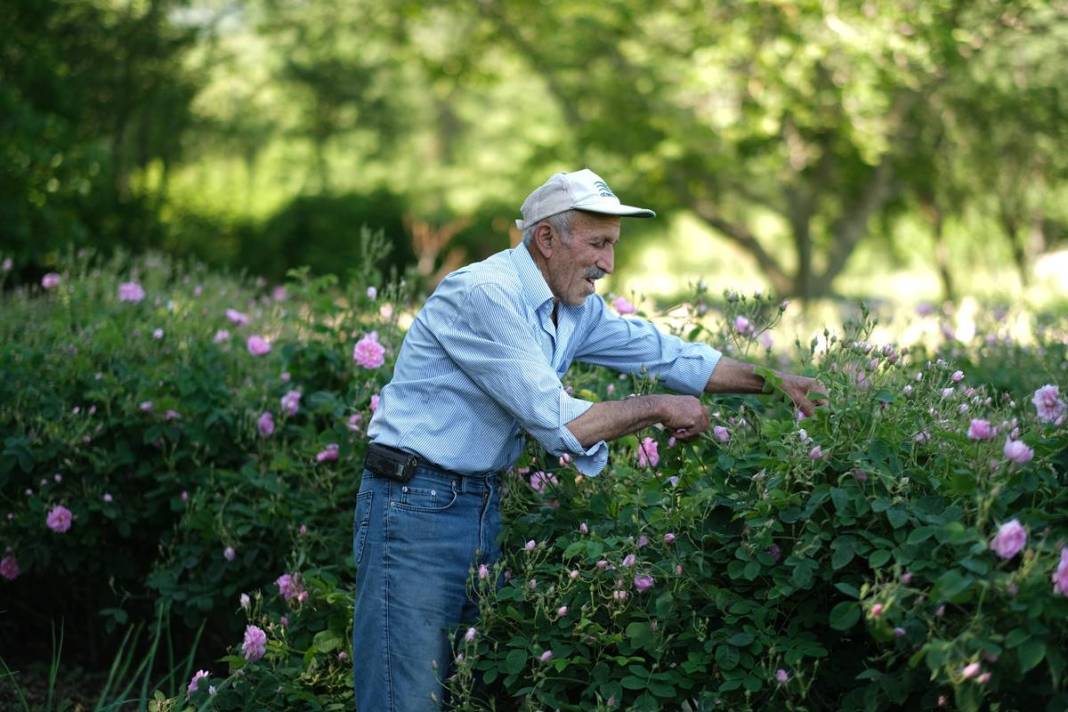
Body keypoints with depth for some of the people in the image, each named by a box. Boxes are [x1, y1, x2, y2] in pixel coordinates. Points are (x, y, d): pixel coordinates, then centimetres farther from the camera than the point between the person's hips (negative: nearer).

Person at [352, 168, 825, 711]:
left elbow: (663, 354, 15)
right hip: (416, 504, -9)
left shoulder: (578, 310, 8)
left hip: (484, 506, 9)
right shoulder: (486, 295, -20)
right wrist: (658, 408, -11)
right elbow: (555, 422, -21)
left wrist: (772, 382, 8)